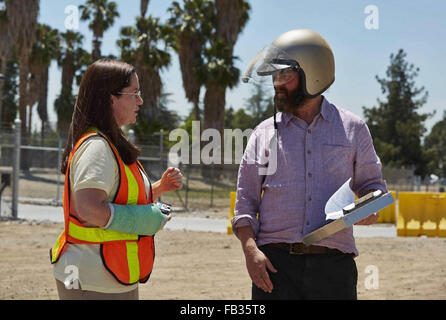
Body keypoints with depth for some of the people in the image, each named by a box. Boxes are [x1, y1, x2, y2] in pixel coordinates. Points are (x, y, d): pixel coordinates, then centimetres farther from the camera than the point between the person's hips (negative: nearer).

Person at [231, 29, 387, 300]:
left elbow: (372, 183, 18)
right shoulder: (264, 133, 10)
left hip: (333, 266, 0)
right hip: (275, 264, 0)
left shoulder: (352, 128, 9)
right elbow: (245, 201, 10)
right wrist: (250, 249, -6)